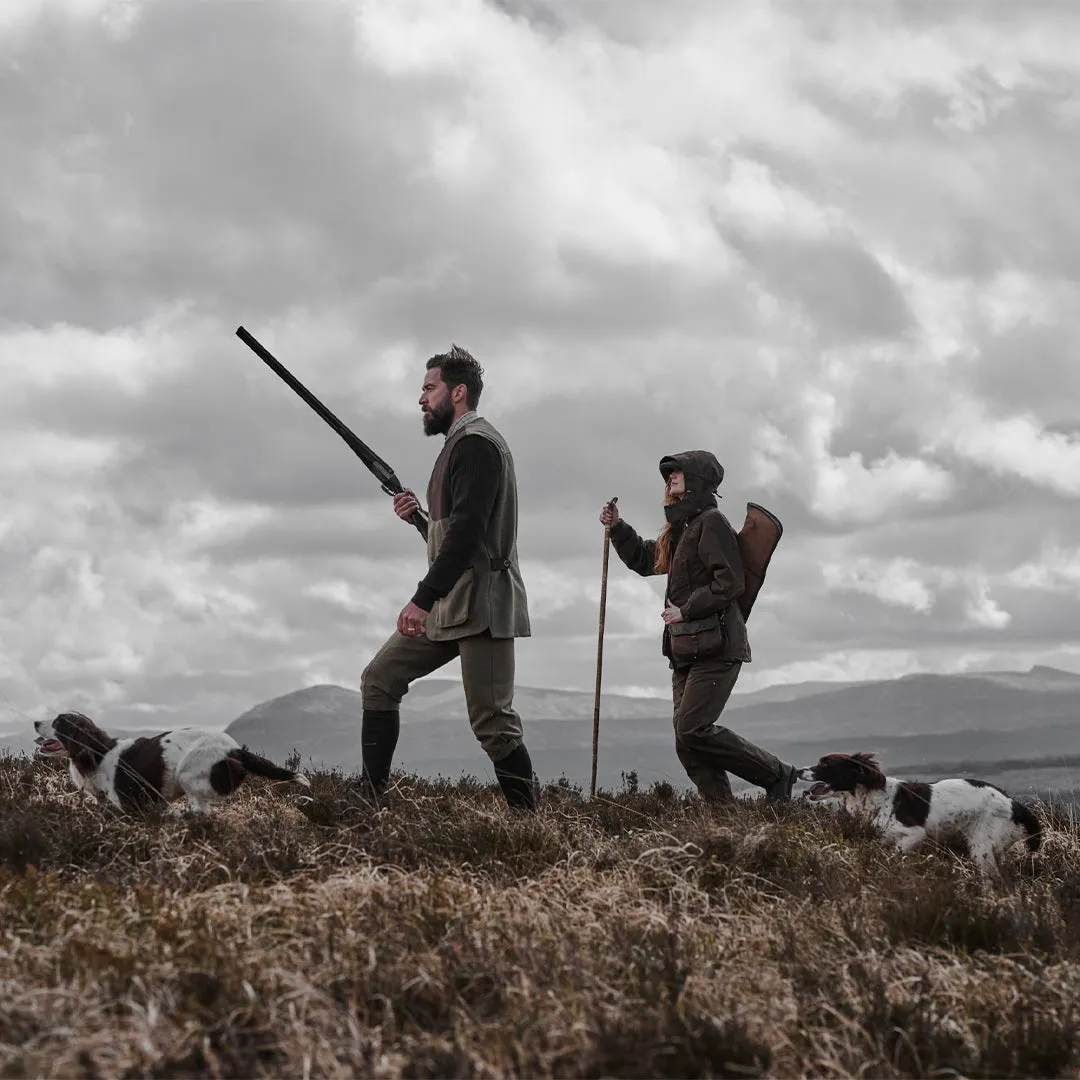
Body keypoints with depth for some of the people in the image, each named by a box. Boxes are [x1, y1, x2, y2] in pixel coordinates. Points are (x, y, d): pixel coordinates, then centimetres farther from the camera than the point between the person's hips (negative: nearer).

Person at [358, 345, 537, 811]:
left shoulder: (476, 444, -12)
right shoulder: (459, 444, 20)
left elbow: (468, 529, -23)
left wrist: (424, 598, -27)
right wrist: (420, 514, 8)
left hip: (481, 603, -10)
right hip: (447, 603, 10)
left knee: (492, 723, -10)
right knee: (379, 680, 8)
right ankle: (369, 796, 10)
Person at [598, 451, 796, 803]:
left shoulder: (712, 522, -8)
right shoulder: (681, 528, 21)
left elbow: (729, 583, -17)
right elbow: (644, 559, 35)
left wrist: (685, 611, -14)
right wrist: (617, 528, 22)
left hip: (716, 646, -9)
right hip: (688, 650, 9)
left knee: (694, 730, -17)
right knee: (687, 742, 2)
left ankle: (775, 774, -6)